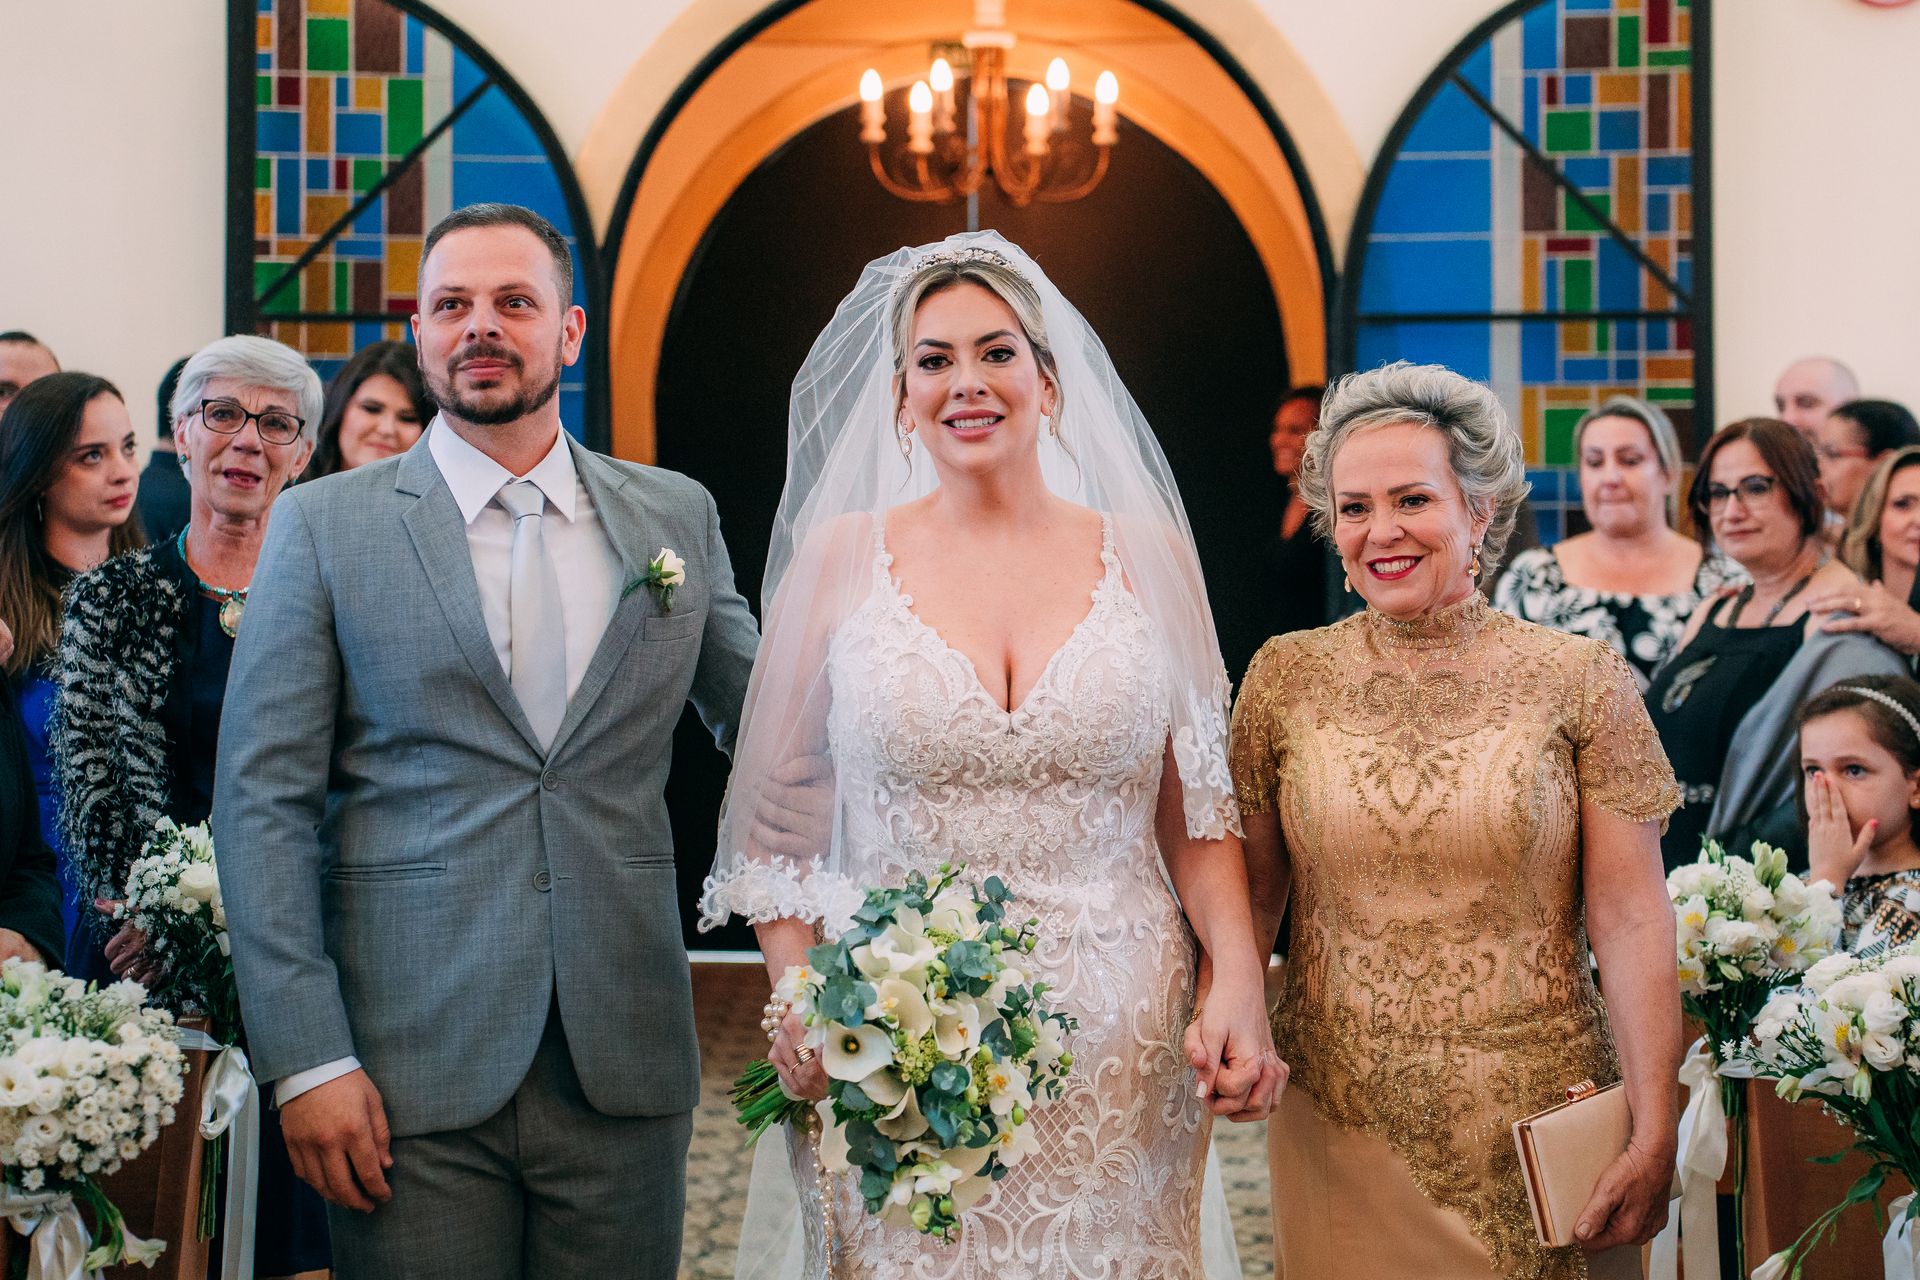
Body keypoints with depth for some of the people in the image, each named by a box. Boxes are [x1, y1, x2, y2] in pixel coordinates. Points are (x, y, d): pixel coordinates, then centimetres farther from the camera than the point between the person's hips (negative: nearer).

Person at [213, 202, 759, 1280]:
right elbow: (265, 801, -2)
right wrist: (307, 1059, -9)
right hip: (412, 1070, -2)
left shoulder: (677, 516, 9)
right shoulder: (323, 527, 1)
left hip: (625, 1068, 2)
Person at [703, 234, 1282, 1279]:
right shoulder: (841, 555, 2)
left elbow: (1199, 814, 5)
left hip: (1116, 1054, 1)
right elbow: (769, 802, 5)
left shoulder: (1145, 555, 4)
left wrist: (1239, 983, -9)